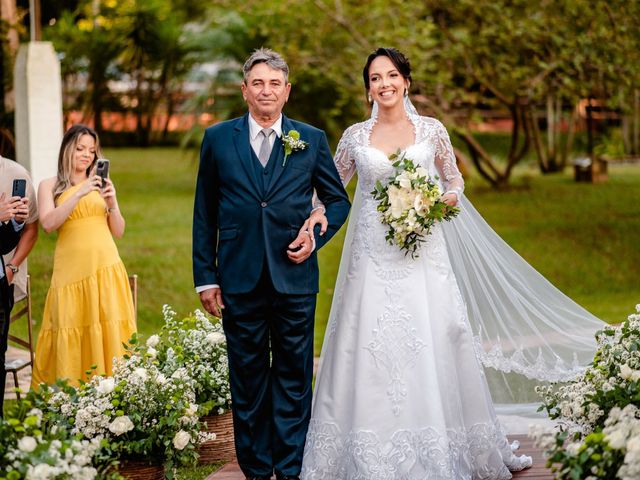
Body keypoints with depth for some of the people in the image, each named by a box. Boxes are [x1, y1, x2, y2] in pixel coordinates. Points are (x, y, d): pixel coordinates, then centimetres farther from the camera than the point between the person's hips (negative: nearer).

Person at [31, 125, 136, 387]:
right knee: (71, 336, -4)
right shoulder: (50, 186, 7)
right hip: (71, 269, -2)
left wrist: (112, 204, -7)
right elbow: (48, 224, -10)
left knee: (107, 334, -1)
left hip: (106, 268, 2)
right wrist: (78, 194, -17)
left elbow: (118, 231, 11)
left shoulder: (100, 185, 13)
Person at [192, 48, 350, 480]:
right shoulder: (218, 139, 6)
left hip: (294, 277, 0)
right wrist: (205, 277, 2)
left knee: (294, 376, 4)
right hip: (239, 279, 0)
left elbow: (339, 200, 14)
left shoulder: (312, 140, 6)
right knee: (248, 378, 7)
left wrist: (316, 235, -5)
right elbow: (204, 214, 7)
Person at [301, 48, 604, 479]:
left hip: (424, 254, 0)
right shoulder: (355, 136, 5)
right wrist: (318, 215, -3)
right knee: (373, 350, -2)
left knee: (436, 343, -2)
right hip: (374, 258, 0)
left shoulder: (432, 130, 3)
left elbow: (454, 180, 14)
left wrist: (449, 198, -7)